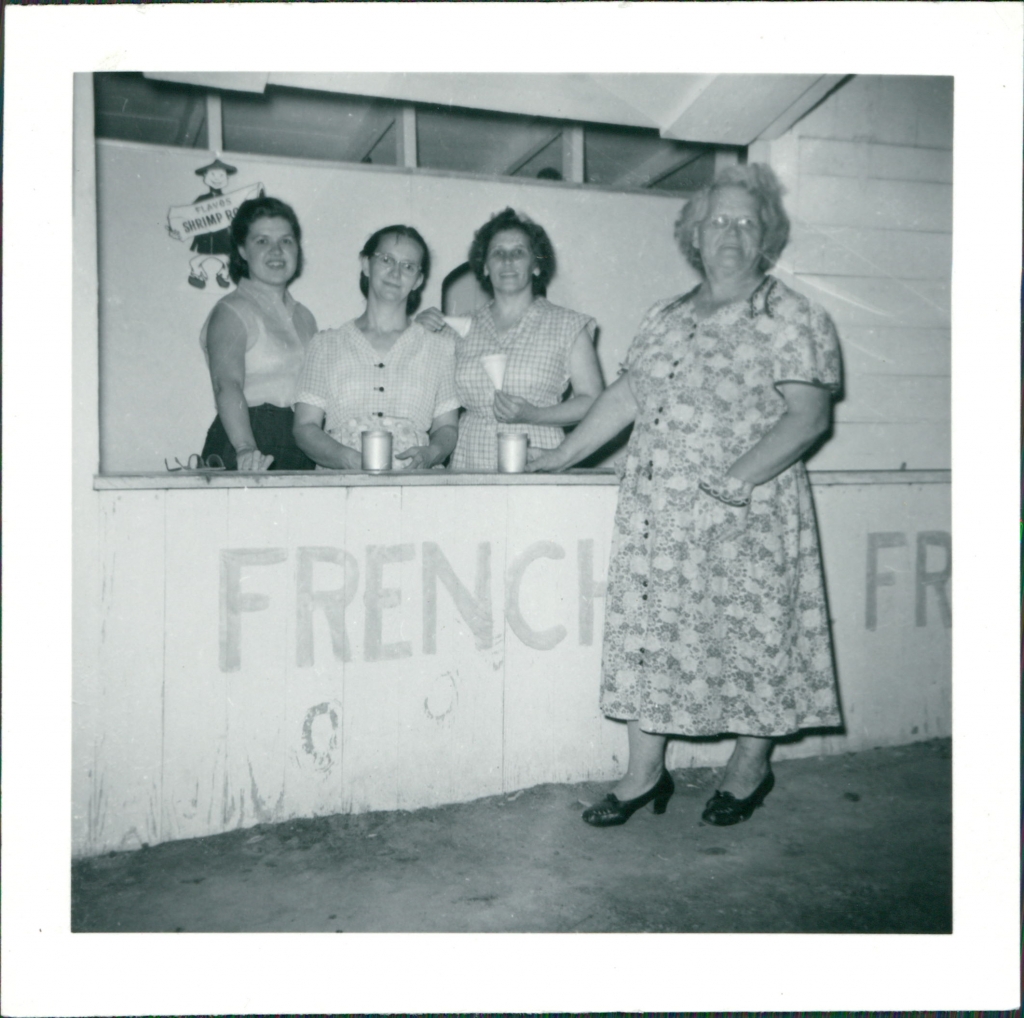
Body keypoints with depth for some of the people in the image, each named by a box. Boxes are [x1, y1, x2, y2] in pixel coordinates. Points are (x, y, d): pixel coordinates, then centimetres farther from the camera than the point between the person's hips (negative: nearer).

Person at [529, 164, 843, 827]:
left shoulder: (792, 319, -2)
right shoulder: (666, 318, 15)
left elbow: (809, 417, -10)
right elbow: (625, 397, 17)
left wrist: (739, 477, -22)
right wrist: (559, 459, 13)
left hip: (746, 520, -5)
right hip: (654, 516, 5)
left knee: (750, 637, 3)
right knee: (647, 631, 5)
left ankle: (751, 769, 25)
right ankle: (645, 773, 17)